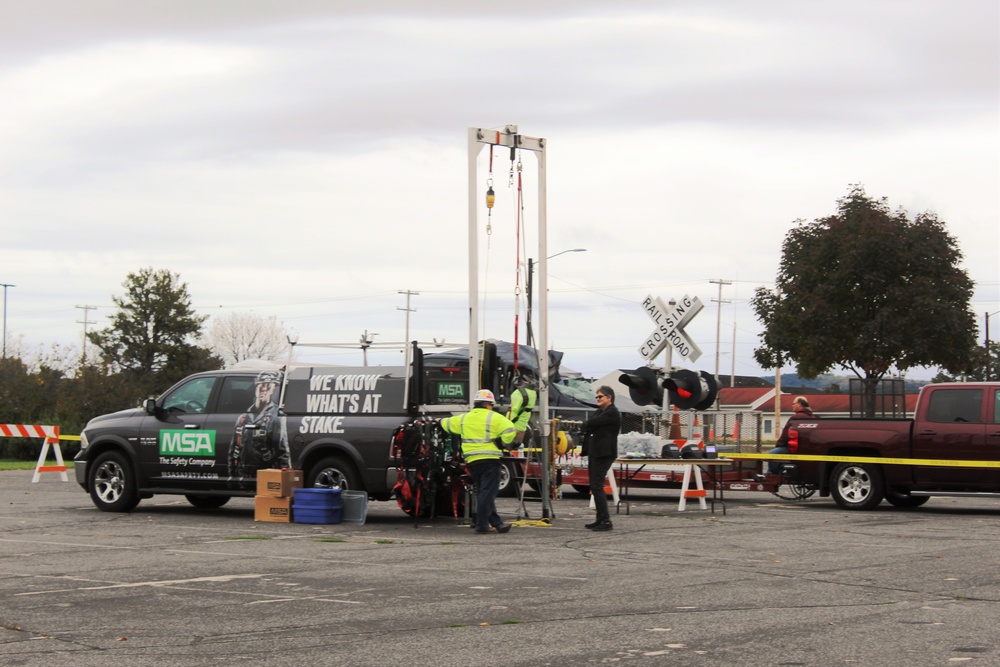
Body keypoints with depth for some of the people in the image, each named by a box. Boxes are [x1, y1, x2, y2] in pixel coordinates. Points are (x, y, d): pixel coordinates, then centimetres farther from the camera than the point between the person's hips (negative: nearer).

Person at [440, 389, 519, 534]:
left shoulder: (464, 419, 14)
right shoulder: (494, 418, -3)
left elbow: (448, 424, 30)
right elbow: (509, 430, -16)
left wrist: (440, 421, 52)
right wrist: (506, 443, 3)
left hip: (472, 462, 6)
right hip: (490, 460, -6)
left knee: (483, 493, 12)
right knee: (487, 493, -6)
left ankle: (496, 523, 13)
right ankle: (481, 524, -10)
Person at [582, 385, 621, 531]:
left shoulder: (612, 413, -13)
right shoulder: (600, 411, 18)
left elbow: (591, 424, -17)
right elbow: (588, 426, 13)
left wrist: (586, 425, 3)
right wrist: (589, 426, -7)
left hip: (604, 454, -10)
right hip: (595, 453, 10)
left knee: (597, 486, -13)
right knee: (595, 486, 11)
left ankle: (606, 521, -14)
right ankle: (601, 519, 15)